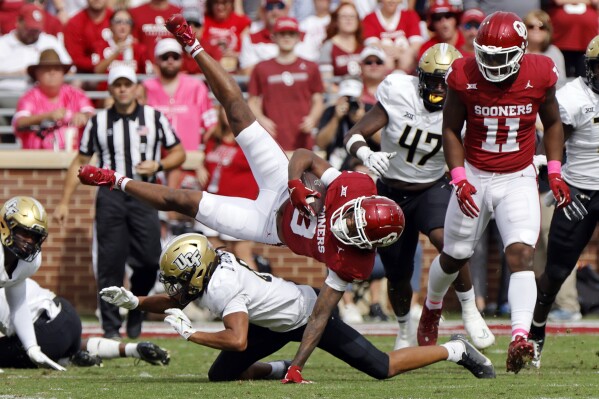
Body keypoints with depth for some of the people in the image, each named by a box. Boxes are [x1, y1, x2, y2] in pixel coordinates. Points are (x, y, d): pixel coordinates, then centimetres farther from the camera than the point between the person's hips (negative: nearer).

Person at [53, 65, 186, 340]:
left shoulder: (154, 118, 7)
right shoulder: (98, 123, 8)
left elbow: (178, 153, 12)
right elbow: (80, 163, 13)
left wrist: (158, 165, -8)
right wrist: (64, 202, 8)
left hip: (144, 196, 0)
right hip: (110, 196, 0)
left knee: (148, 260, -6)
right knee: (110, 263, -3)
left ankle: (136, 312, 18)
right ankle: (110, 326, 3)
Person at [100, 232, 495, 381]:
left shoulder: (221, 288, -33)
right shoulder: (207, 271, -6)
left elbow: (238, 341, -40)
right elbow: (172, 303, 9)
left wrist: (190, 333, -33)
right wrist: (135, 301, -7)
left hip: (310, 314, -9)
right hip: (281, 324, 9)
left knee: (383, 368, -6)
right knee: (221, 374, 3)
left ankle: (456, 351, 11)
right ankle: (285, 371, 19)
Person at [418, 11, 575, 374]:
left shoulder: (539, 75, -11)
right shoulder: (464, 77, -15)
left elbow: (553, 123, 7)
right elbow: (451, 130, -3)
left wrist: (555, 173, -1)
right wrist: (460, 181, -13)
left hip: (519, 180, 0)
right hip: (475, 177, 1)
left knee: (520, 254, -19)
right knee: (454, 257, 14)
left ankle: (520, 340, -28)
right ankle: (432, 307, 46)